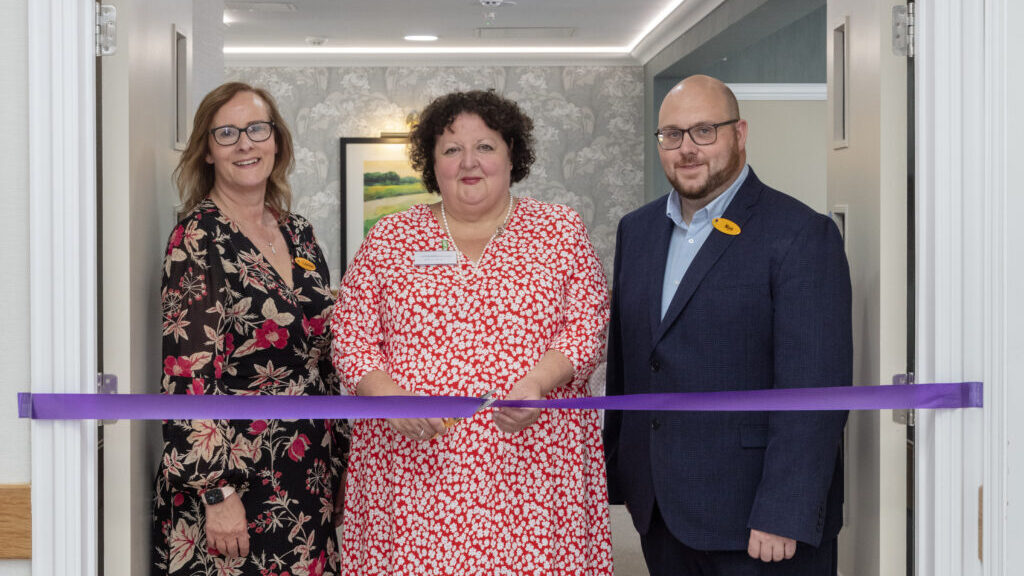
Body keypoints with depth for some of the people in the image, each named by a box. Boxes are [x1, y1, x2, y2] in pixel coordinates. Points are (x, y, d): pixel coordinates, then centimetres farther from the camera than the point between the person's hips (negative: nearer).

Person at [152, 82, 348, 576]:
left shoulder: (298, 234, 9)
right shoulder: (198, 238, -10)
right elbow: (189, 375, -15)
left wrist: (339, 462, 13)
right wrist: (217, 492, -19)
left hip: (309, 480, 6)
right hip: (228, 480, -6)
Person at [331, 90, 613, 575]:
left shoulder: (561, 231, 8)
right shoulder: (387, 240, 9)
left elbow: (586, 327, 2)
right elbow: (351, 339, 6)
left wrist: (535, 384, -16)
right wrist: (391, 400, -11)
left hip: (533, 469, 0)